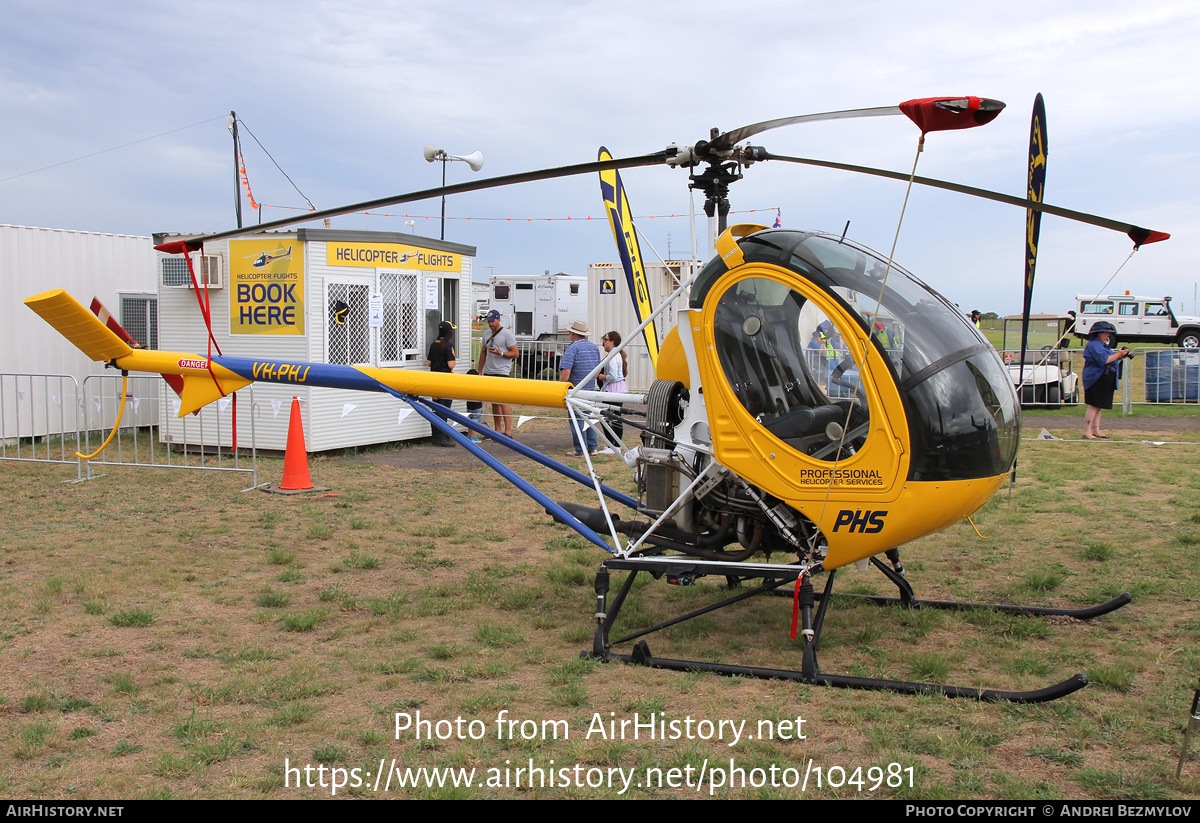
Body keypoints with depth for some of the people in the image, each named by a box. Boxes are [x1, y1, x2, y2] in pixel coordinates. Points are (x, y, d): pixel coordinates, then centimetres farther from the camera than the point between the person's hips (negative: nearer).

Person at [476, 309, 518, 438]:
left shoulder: (507, 334, -4)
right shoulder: (486, 335, 17)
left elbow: (515, 354, -7)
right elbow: (483, 353, 23)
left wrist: (500, 353, -20)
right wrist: (478, 372, 18)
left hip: (501, 373, -7)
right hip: (488, 373, 7)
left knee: (503, 402, -14)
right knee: (494, 403, 8)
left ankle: (508, 432, -14)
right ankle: (497, 431, 13)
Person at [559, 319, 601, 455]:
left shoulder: (573, 348, -13)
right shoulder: (594, 347, 10)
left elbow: (566, 371, -20)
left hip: (575, 390, -7)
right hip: (590, 390, 7)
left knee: (577, 419, -2)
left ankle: (580, 449, 0)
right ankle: (592, 447, 16)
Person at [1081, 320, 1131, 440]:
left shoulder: (1103, 344, 20)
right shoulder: (1093, 345, -13)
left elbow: (1110, 358, 22)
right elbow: (1104, 359, -23)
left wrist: (1120, 354, 8)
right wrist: (1118, 355, -15)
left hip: (1103, 381, 10)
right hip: (1095, 379, -10)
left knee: (1098, 406, 10)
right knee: (1094, 406, -10)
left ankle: (1096, 431, 14)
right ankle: (1086, 432, -10)